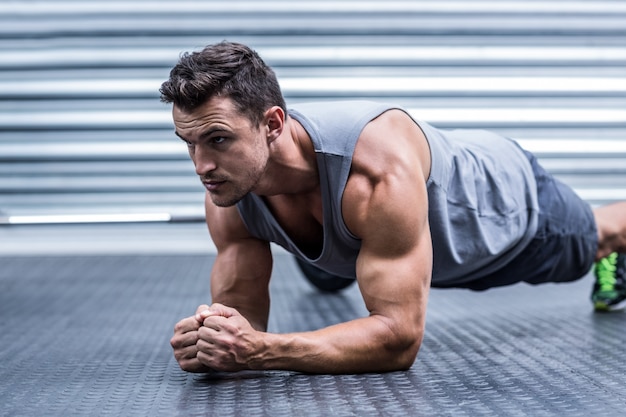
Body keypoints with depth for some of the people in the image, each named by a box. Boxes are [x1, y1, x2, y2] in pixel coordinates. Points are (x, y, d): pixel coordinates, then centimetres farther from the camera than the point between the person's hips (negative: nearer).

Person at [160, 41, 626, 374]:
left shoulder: (381, 166, -52)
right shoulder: (229, 196, -32)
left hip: (508, 198, -4)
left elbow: (399, 338, -51)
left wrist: (257, 351, -60)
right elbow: (243, 317, -24)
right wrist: (209, 340, -48)